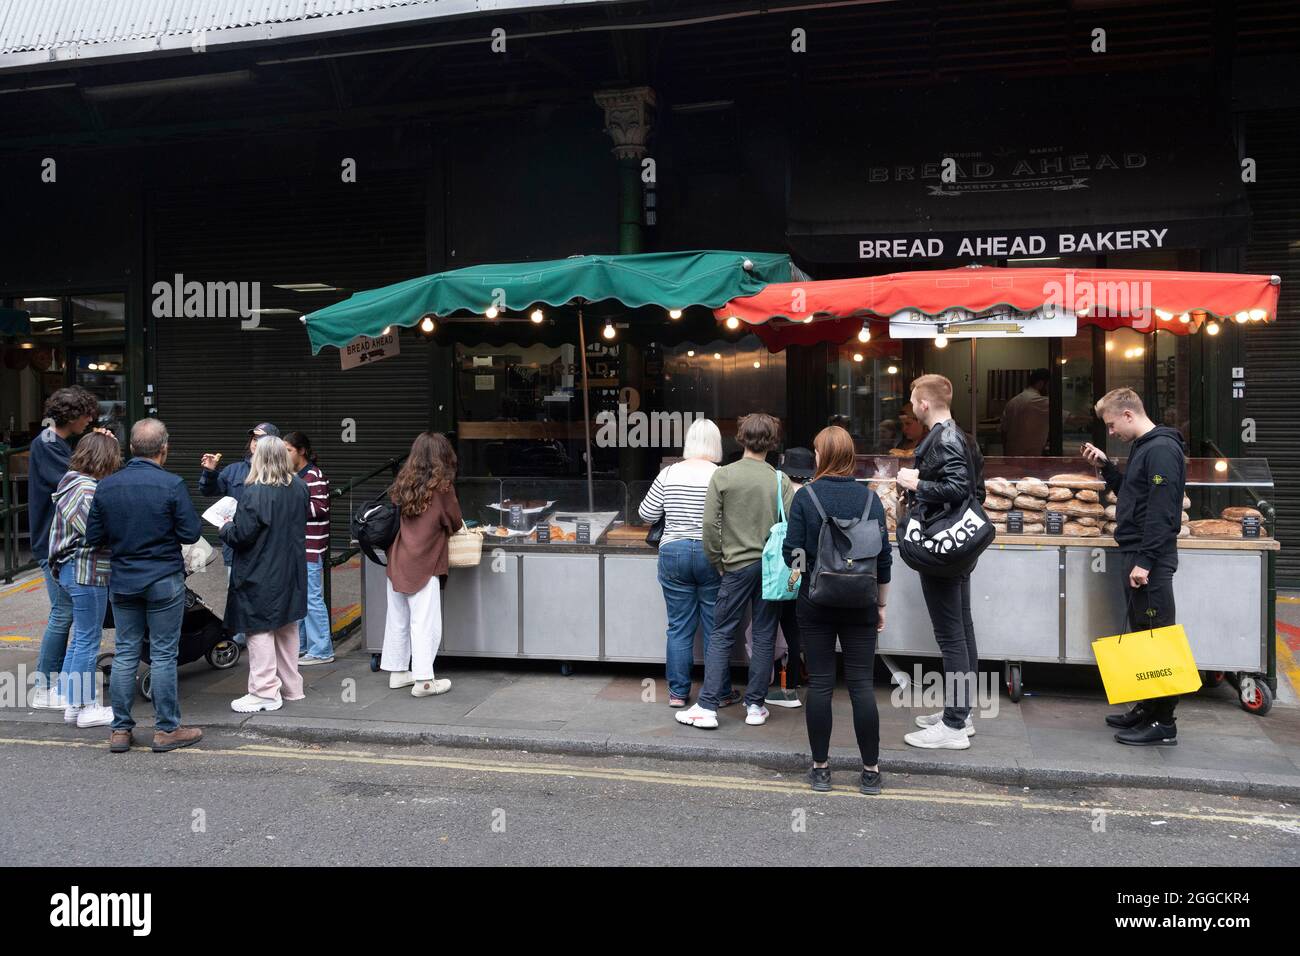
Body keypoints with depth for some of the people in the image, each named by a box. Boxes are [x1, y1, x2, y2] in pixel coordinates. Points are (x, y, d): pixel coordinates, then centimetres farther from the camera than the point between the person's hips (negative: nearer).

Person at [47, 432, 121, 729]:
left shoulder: (75, 483, 13)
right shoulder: (86, 488, -18)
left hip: (74, 570, 10)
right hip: (87, 573, -10)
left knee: (80, 639, 17)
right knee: (88, 641, -1)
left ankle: (73, 702, 25)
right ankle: (85, 708, 8)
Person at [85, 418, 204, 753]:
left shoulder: (106, 486, 0)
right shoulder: (172, 484, -13)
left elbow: (93, 537, 3)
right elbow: (190, 534, -12)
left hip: (122, 581, 4)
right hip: (164, 580, -4)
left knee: (125, 653, 12)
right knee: (163, 655, 3)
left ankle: (120, 730, 17)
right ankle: (166, 729, 10)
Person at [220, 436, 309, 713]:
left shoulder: (255, 493, -20)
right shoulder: (299, 488, 2)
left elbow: (242, 534, -20)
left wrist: (225, 528, 0)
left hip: (260, 574, -7)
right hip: (291, 572, 7)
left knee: (260, 630, 1)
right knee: (287, 628, 17)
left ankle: (266, 693, 4)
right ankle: (291, 687, 26)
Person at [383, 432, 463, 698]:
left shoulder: (403, 484, 4)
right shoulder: (441, 487, -11)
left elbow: (397, 519, 12)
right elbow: (454, 524, -2)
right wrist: (446, 528, 19)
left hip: (397, 562, 6)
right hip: (423, 565, -6)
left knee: (398, 619, 15)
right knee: (424, 622, -1)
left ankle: (398, 671, 26)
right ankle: (423, 680, 0)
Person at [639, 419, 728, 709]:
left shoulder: (669, 473, -1)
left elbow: (646, 514, 4)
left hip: (674, 553, 2)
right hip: (712, 555, -2)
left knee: (679, 627, 9)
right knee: (715, 628, 8)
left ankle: (677, 692, 15)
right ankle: (720, 692, 16)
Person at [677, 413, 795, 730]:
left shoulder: (722, 476, -5)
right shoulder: (780, 480, -3)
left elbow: (710, 525, -7)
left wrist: (719, 563, 5)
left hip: (738, 565, -1)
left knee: (721, 636, 5)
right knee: (764, 637, 10)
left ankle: (707, 707, 2)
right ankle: (755, 706, 15)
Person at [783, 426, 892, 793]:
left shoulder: (805, 496, -8)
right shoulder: (869, 497, -1)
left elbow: (792, 554, -11)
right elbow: (884, 556, 1)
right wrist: (881, 604, 10)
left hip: (815, 602, -1)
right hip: (860, 603, 1)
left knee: (820, 683, 6)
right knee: (861, 683, 6)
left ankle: (820, 768, 14)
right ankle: (871, 770, 11)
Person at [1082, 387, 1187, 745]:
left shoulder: (1162, 449, -15)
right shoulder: (1143, 448, 16)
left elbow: (1161, 511, -21)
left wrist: (1145, 561, -22)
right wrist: (1106, 466, 14)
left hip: (1150, 560, -10)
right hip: (1136, 556, 10)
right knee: (1141, 635, 15)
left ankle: (1163, 723, 0)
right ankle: (1146, 708, 24)